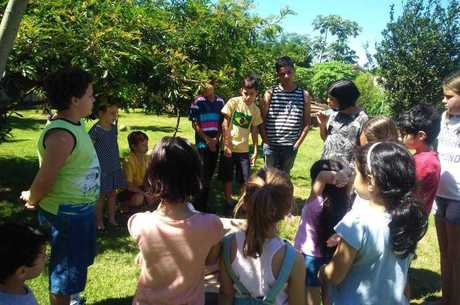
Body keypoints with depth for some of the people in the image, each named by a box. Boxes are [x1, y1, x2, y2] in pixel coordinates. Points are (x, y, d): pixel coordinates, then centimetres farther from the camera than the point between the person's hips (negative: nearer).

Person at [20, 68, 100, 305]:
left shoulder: (76, 124, 3)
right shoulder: (62, 135, -28)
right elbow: (44, 180, -24)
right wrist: (31, 199, -4)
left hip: (81, 209, 10)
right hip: (66, 214, -10)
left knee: (78, 262, 30)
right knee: (64, 273, 9)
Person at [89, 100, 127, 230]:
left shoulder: (114, 128, 4)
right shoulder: (96, 130, -17)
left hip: (114, 167, 6)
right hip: (101, 168, -6)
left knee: (112, 193, 14)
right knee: (101, 195, 5)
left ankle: (112, 218, 28)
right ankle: (99, 221, 20)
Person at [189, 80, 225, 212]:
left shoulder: (220, 101, 7)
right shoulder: (198, 101, -6)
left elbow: (222, 123, 12)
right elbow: (195, 124, -5)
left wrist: (217, 138, -1)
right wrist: (207, 139, -9)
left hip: (215, 144, 4)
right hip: (202, 144, -4)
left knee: (210, 174, 10)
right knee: (203, 175, -7)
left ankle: (204, 204, 23)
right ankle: (198, 206, 4)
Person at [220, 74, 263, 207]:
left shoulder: (256, 110, 0)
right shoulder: (233, 102, -9)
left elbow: (254, 130, 8)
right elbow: (225, 124, -7)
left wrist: (255, 151, 7)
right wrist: (226, 144, -10)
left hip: (244, 150, 2)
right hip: (229, 148, -2)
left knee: (245, 180, 6)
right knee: (228, 178, 8)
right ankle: (228, 202, 24)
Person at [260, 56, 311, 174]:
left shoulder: (304, 95, 3)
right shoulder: (270, 94, -1)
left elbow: (306, 123, 6)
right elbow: (261, 120, -1)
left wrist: (298, 143, -2)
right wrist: (266, 141, -6)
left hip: (291, 147, 1)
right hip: (271, 146, -1)